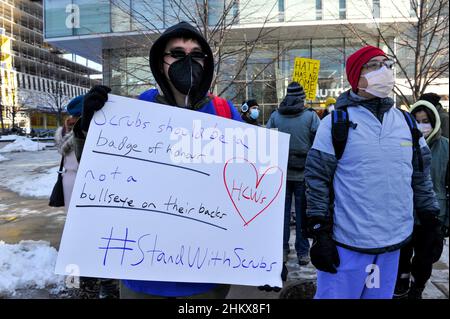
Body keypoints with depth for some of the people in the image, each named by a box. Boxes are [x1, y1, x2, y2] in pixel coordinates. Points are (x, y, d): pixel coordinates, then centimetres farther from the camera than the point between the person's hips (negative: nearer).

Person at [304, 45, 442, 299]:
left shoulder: (407, 122, 7)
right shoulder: (336, 122, -8)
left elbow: (421, 177, 14)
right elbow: (317, 180, -9)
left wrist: (432, 221, 13)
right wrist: (320, 232, -11)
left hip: (395, 242, 5)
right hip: (346, 243, -5)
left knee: (381, 295, 20)